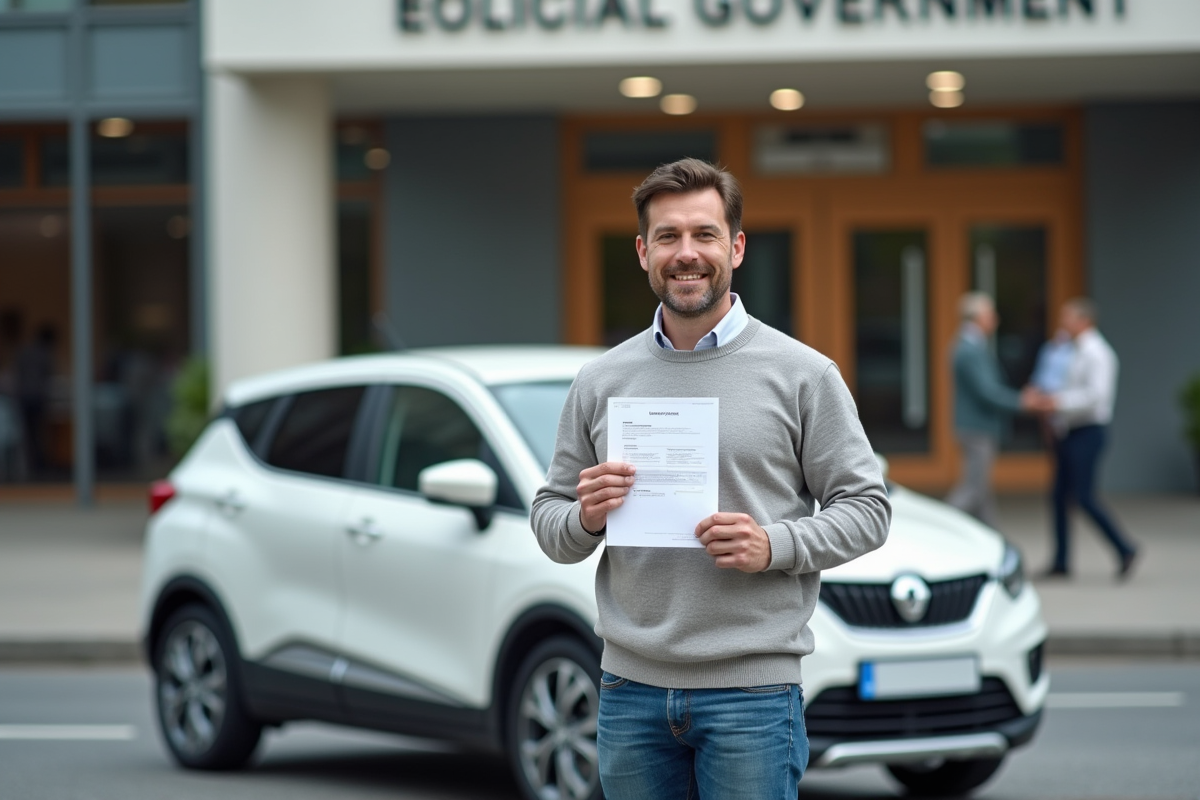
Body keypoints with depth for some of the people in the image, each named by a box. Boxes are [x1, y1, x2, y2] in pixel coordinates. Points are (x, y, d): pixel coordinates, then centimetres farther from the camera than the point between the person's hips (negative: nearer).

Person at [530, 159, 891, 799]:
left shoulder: (801, 374, 0)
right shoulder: (600, 381, 9)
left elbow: (866, 507, -1)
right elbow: (549, 521, 12)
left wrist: (773, 545, -17)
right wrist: (586, 517, -10)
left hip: (751, 691, -3)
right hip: (630, 688, 3)